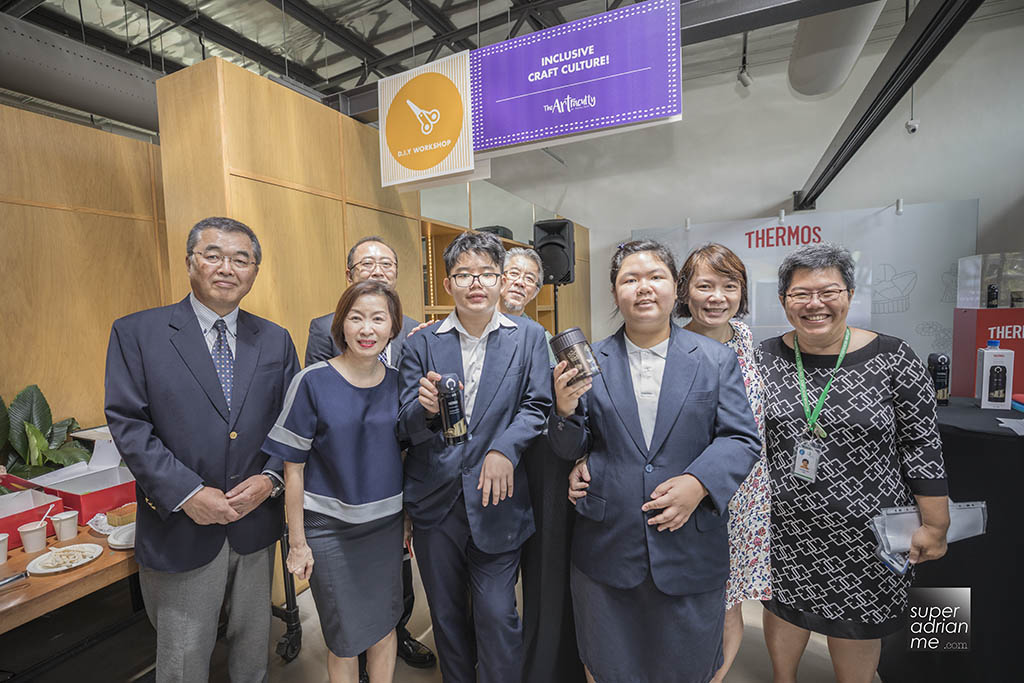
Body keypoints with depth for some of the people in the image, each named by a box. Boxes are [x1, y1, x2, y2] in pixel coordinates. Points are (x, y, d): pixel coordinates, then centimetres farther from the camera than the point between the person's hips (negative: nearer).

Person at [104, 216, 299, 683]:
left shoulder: (275, 340, 2)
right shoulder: (137, 332, -5)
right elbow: (127, 423, -10)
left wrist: (271, 478, -11)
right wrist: (186, 494, -18)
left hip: (256, 522, 3)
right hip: (181, 529, -2)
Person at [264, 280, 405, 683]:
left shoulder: (398, 382, -3)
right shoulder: (312, 382, -14)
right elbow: (293, 469, -9)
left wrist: (411, 518, 8)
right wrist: (297, 542, -6)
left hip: (387, 523, 3)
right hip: (329, 530, -3)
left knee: (385, 625, 19)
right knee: (344, 639, 15)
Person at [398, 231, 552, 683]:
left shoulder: (529, 337, 1)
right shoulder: (421, 343, 1)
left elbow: (537, 406, -4)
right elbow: (405, 429, -2)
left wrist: (505, 450, -20)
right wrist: (426, 409, -24)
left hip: (496, 501, -1)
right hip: (435, 501, 2)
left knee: (497, 615, 5)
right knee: (446, 614, 20)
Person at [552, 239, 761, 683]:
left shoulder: (717, 360, 0)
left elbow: (742, 439, -2)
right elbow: (570, 450, 2)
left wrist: (698, 482, -19)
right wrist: (566, 412, -19)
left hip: (690, 549, 1)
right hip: (607, 548, 0)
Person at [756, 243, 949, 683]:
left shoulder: (893, 359, -10)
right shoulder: (765, 359, -6)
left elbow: (923, 445, -4)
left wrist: (934, 526, -3)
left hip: (864, 531, -1)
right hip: (784, 529, 2)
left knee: (858, 625, 18)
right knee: (783, 607, 20)